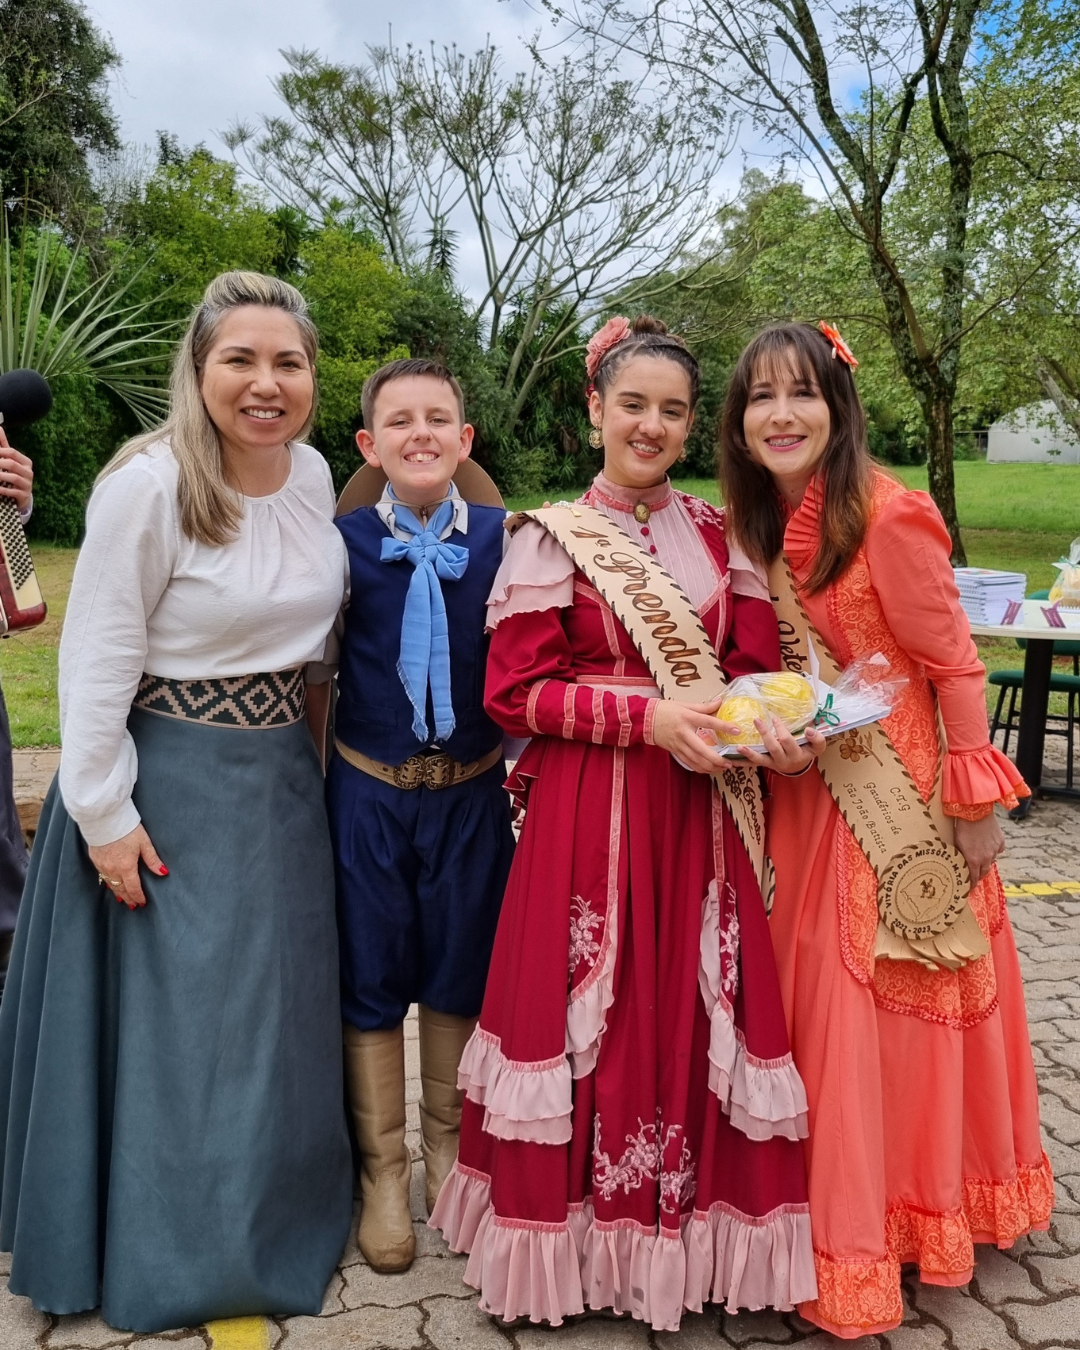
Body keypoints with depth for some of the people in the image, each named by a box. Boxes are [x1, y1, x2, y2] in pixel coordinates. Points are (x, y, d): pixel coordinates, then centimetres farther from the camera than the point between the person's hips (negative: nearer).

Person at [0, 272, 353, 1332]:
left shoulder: (313, 472, 0)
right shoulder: (149, 485, -19)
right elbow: (94, 665, -17)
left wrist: (297, 738, 13)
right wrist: (104, 816, -15)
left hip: (283, 774, 7)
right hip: (171, 783, -6)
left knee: (278, 1006, 19)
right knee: (174, 1017, 7)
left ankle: (276, 1221, 42)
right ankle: (170, 1256, 30)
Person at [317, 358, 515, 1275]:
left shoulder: (502, 539, -5)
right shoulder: (345, 543, -5)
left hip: (472, 792, 1)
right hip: (368, 793, 0)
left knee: (461, 973, 15)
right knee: (370, 977, 10)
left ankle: (447, 1141, 39)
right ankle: (383, 1167, 30)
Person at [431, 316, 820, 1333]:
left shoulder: (717, 534, 9)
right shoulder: (549, 541, -3)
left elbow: (755, 663, 11)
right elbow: (515, 690, -7)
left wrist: (775, 728, -11)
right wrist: (648, 717, -17)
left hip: (700, 807, 4)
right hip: (589, 809, -3)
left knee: (694, 1011, 8)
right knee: (589, 1012, 4)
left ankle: (693, 1223, 28)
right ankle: (579, 1222, 24)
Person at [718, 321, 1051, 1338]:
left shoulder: (889, 515, -18)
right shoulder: (762, 523, 3)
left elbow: (953, 665, -15)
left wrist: (974, 804, -13)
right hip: (805, 793, 7)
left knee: (886, 1009, 5)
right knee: (816, 1004, 14)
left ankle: (867, 1250, 25)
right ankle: (840, 1215, 36)